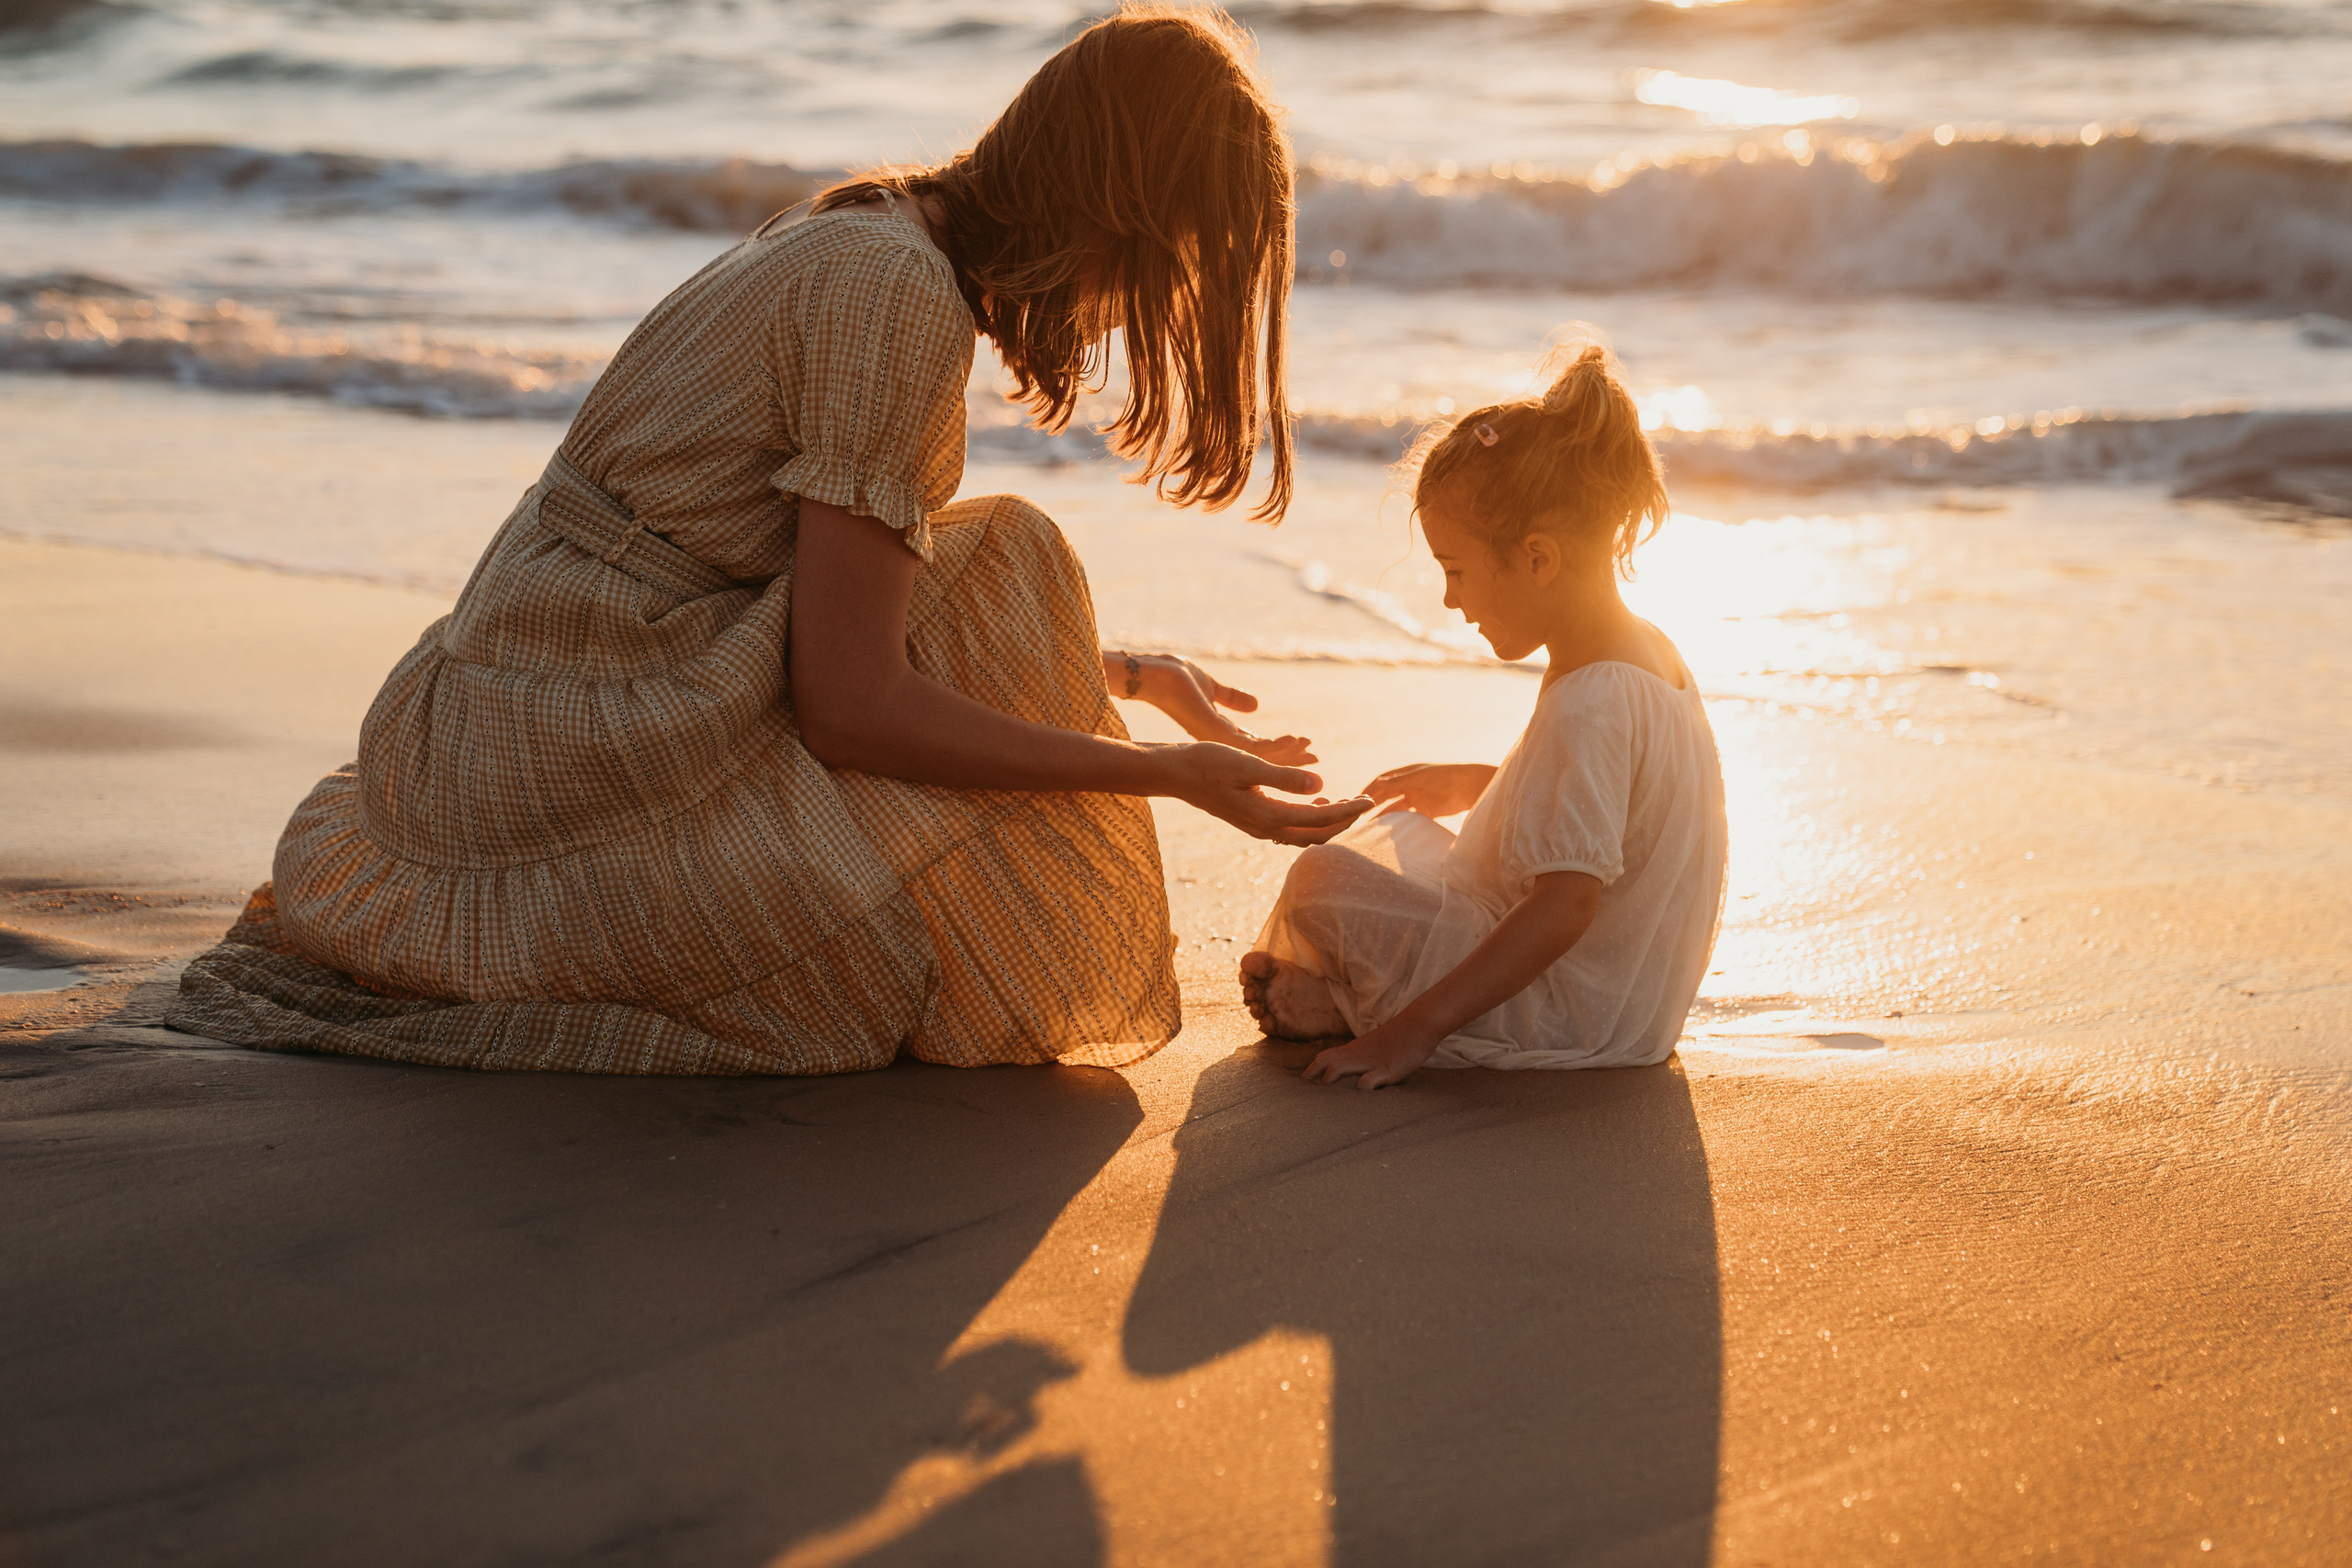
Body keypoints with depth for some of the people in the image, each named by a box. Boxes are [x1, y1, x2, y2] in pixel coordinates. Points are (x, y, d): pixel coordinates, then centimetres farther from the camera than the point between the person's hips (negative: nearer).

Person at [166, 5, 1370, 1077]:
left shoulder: (856, 247, 13)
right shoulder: (899, 295, -17)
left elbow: (856, 605, 26)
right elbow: (851, 708, -19)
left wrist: (1128, 673, 31)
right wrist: (1173, 773, -13)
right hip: (609, 766, -9)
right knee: (1004, 566, -6)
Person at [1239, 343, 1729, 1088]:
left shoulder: (1587, 705, -28)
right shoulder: (1648, 649, 4)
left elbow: (1565, 907, -32)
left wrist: (1415, 1030, -32)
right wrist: (1476, 786, 21)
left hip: (1568, 1019, -11)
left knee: (1325, 879, -15)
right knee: (1397, 833, 21)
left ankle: (1337, 1005, 10)